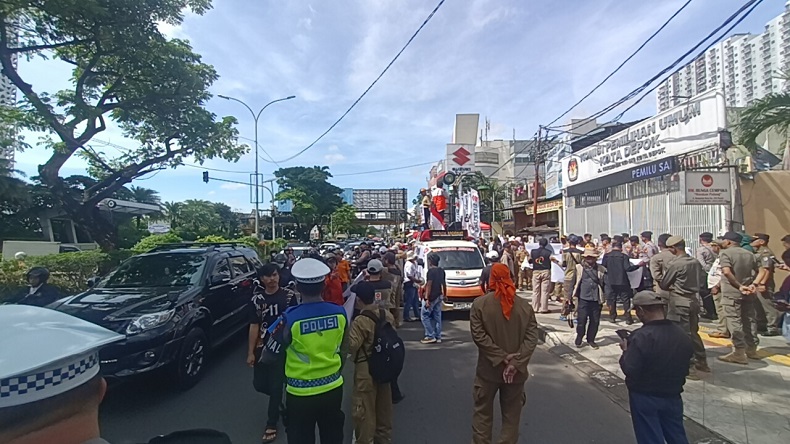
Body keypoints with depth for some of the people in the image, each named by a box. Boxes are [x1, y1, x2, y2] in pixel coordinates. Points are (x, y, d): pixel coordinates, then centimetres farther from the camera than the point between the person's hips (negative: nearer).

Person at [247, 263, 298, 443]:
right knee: (259, 384, 11)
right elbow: (254, 326, 2)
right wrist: (250, 352, 1)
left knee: (276, 385, 2)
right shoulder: (257, 299, 0)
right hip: (262, 347, 3)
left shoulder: (289, 295, -8)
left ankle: (271, 425, 19)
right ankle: (278, 400, 43)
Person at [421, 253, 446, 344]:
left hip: (432, 297, -8)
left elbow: (429, 285, -20)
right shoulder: (441, 271, 9)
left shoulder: (431, 271, -16)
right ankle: (438, 337, 14)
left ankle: (430, 336, -1)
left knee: (425, 316, 1)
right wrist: (445, 294, 28)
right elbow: (443, 284, 17)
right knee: (437, 317, 11)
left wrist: (426, 299, -21)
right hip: (439, 297, 8)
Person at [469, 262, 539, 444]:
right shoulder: (525, 305, -3)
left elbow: (479, 336, -16)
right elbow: (532, 338, -10)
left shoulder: (479, 304, -10)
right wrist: (515, 363, -13)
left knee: (483, 412, 15)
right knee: (512, 414, 18)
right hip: (516, 371, 2)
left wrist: (502, 357, -14)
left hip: (489, 369, -2)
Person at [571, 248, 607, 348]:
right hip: (583, 299, -2)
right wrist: (574, 296, -2)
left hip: (596, 299, 2)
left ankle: (591, 339, 25)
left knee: (595, 321, 8)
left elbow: (604, 284, 9)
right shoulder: (579, 268, 0)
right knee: (582, 320, 2)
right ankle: (579, 338, 24)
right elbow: (574, 282, 0)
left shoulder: (601, 269, 5)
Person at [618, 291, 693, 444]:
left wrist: (626, 350, -10)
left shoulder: (641, 336, -25)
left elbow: (630, 370, -25)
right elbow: (685, 368, 11)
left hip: (644, 398, -6)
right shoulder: (682, 335, -2)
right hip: (673, 396, 6)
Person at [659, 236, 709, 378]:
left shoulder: (674, 264, -17)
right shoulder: (696, 262, 3)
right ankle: (701, 362, 30)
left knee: (682, 334, 0)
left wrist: (672, 287, 12)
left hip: (679, 301, -7)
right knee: (693, 332, 20)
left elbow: (663, 285, -8)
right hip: (694, 300, 8)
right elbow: (701, 282, 13)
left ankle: (689, 367, 4)